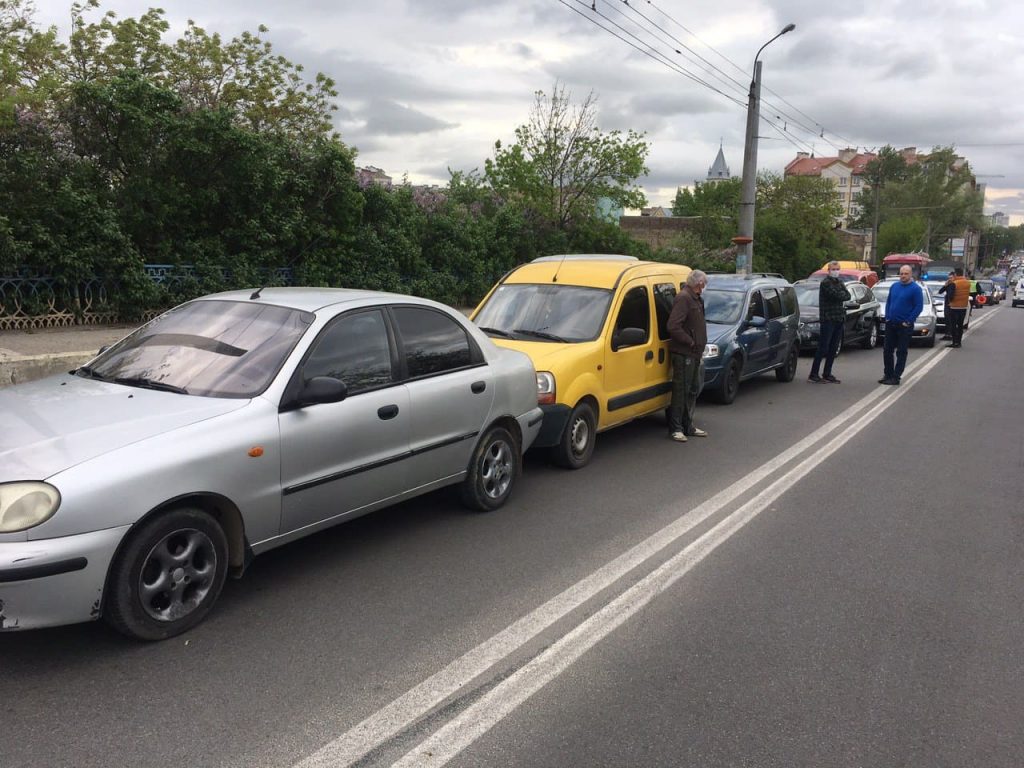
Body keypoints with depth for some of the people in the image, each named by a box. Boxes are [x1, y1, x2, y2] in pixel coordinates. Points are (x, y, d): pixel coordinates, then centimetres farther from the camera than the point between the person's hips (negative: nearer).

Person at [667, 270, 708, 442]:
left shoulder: (695, 299, 18)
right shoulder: (683, 298, -13)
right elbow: (673, 326, -23)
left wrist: (699, 347, 11)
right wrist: (691, 342, -18)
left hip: (694, 354, 10)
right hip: (683, 354, -10)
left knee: (693, 390, 15)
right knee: (680, 391, -5)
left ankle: (688, 426, 25)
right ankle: (675, 429, 2)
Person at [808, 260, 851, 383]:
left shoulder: (839, 283, 18)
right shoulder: (825, 283, -7)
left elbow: (848, 296, 6)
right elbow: (836, 295, -18)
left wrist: (840, 295, -10)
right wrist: (843, 294, 0)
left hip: (839, 319, 8)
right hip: (828, 319, -8)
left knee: (833, 349, 8)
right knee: (823, 348, -9)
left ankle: (827, 374, 13)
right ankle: (813, 374, -5)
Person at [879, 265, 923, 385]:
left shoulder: (915, 289, -9)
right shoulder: (894, 286, 9)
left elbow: (919, 306, -11)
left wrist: (908, 321, -14)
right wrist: (887, 316, 4)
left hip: (904, 325, -6)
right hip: (891, 324, 6)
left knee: (901, 352, 1)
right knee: (887, 350, 9)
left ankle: (896, 377, 4)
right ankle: (887, 374, 20)